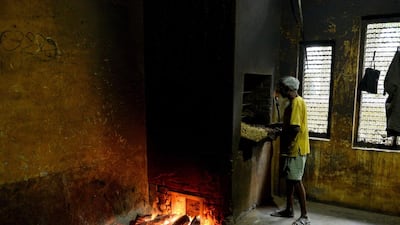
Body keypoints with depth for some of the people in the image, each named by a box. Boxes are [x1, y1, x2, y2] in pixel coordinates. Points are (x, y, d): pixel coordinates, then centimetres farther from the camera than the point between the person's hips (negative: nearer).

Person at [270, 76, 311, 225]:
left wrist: (286, 145, -16)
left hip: (296, 149, -10)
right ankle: (289, 210, 28)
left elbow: (295, 128, -24)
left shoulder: (296, 102, -18)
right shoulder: (293, 102, 14)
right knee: (289, 179, 16)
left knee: (296, 180, -4)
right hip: (292, 149, 10)